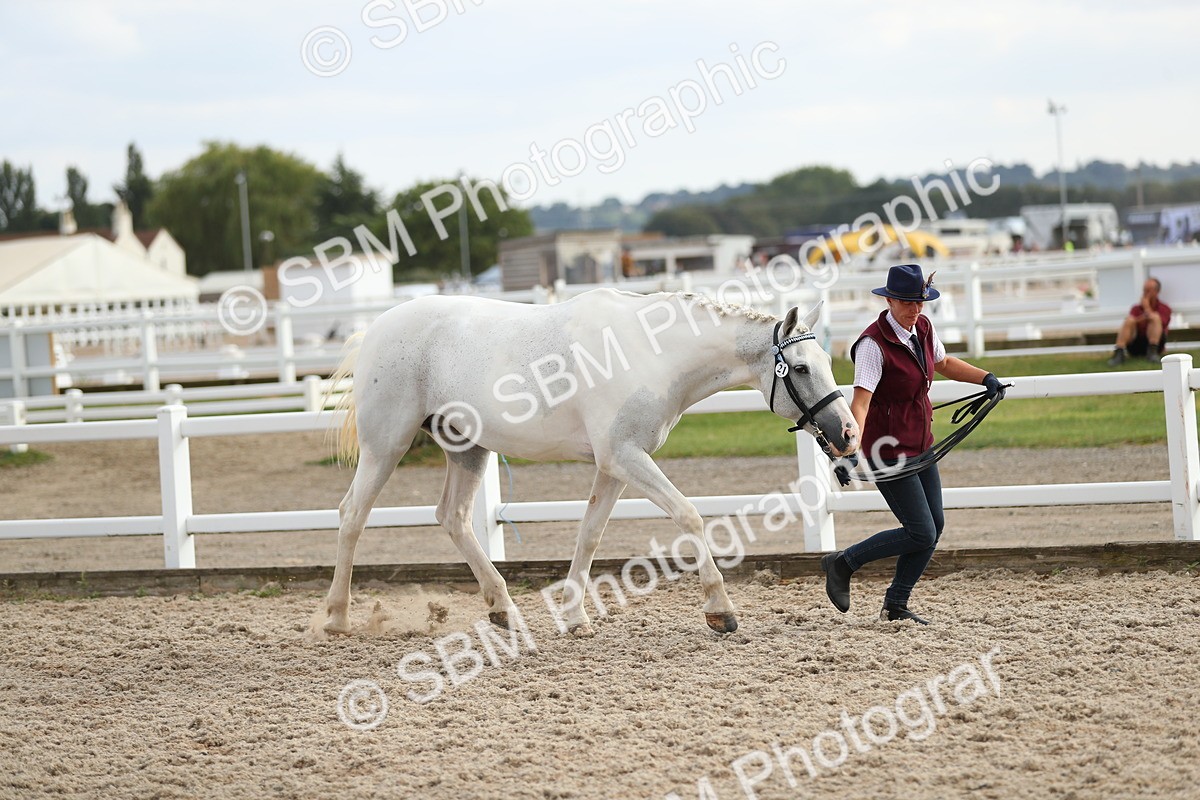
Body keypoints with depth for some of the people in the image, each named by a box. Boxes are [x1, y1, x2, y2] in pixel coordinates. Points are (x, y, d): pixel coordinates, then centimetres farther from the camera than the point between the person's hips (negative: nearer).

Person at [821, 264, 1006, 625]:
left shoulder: (923, 328, 3)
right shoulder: (874, 344, -22)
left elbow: (944, 364, 24)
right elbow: (860, 402, -32)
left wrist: (985, 378, 12)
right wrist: (852, 449, -44)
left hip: (921, 445, 9)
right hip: (888, 451, -9)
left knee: (935, 525, 10)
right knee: (921, 534, -8)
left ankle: (895, 605, 22)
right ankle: (842, 563, 7)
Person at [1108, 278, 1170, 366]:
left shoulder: (1164, 308, 7)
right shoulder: (1136, 308, 13)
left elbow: (1160, 324, -13)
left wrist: (1147, 307, -3)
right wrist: (1143, 317, -17)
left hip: (1154, 343, -2)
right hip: (1136, 345, 2)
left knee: (1155, 317, -22)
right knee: (1129, 319, -23)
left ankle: (1152, 352, -37)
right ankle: (1119, 354, -39)